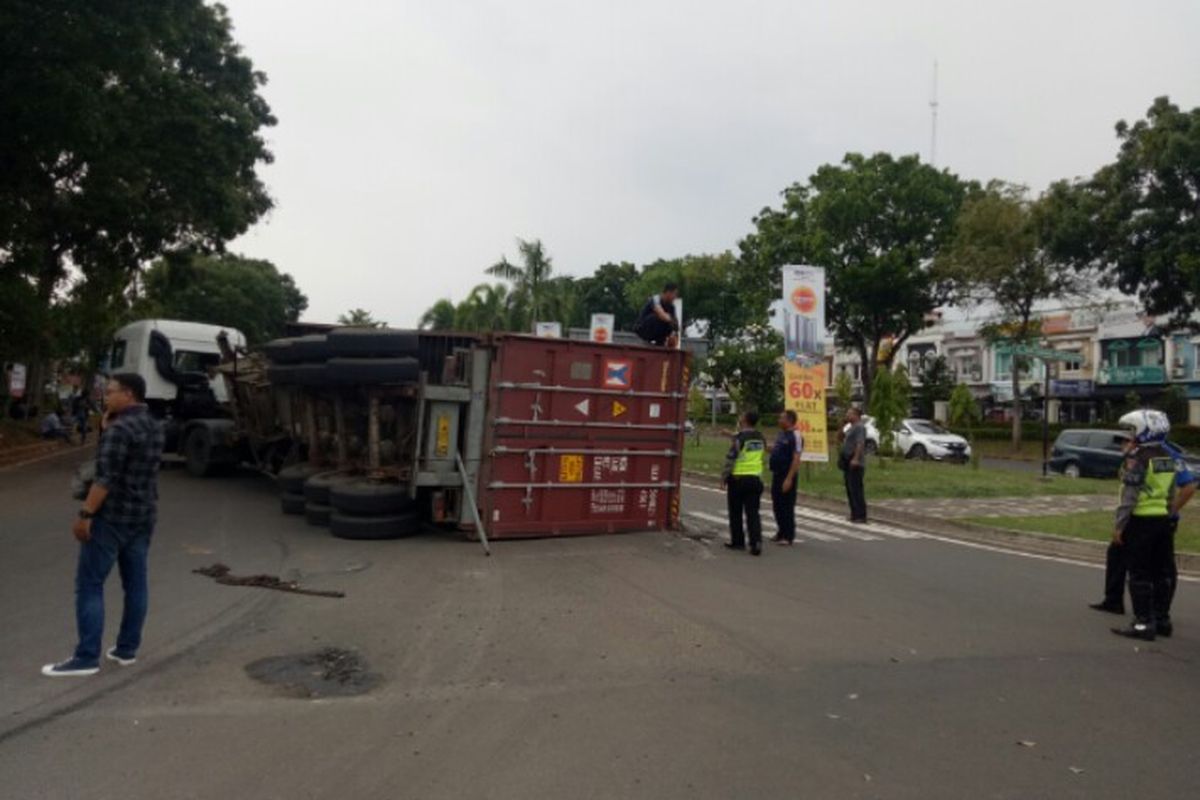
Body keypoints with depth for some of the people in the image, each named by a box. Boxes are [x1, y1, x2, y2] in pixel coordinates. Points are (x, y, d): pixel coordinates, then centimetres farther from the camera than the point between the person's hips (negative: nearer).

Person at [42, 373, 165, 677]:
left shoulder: (120, 428, -16)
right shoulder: (154, 427, 11)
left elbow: (106, 477, -22)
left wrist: (85, 514, -20)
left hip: (113, 516, -9)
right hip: (144, 515, 9)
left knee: (89, 585, -1)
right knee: (135, 583, 11)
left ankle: (87, 658, 0)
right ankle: (127, 649, 18)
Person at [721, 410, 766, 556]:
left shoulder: (739, 437, -13)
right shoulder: (761, 438, 7)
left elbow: (730, 458, -14)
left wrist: (724, 476, -5)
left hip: (738, 478, -5)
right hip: (756, 478, 5)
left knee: (735, 512, 9)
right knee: (753, 512, 3)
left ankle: (738, 541, 16)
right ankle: (756, 541, -10)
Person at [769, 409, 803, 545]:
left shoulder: (795, 436, -15)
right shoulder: (781, 434, 12)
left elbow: (796, 459, -20)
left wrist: (789, 479, -23)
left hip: (787, 475, -9)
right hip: (776, 474, 9)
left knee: (787, 506, -1)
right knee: (777, 505, 15)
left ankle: (789, 536, 8)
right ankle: (782, 533, 27)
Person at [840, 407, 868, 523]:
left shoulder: (860, 427, -12)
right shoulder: (851, 428, 20)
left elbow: (860, 443, -23)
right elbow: (843, 440, 27)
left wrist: (855, 459, -33)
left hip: (855, 464, -10)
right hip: (848, 463, 10)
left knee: (856, 490, -10)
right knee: (850, 489, 13)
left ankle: (861, 516, -8)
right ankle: (854, 514, 19)